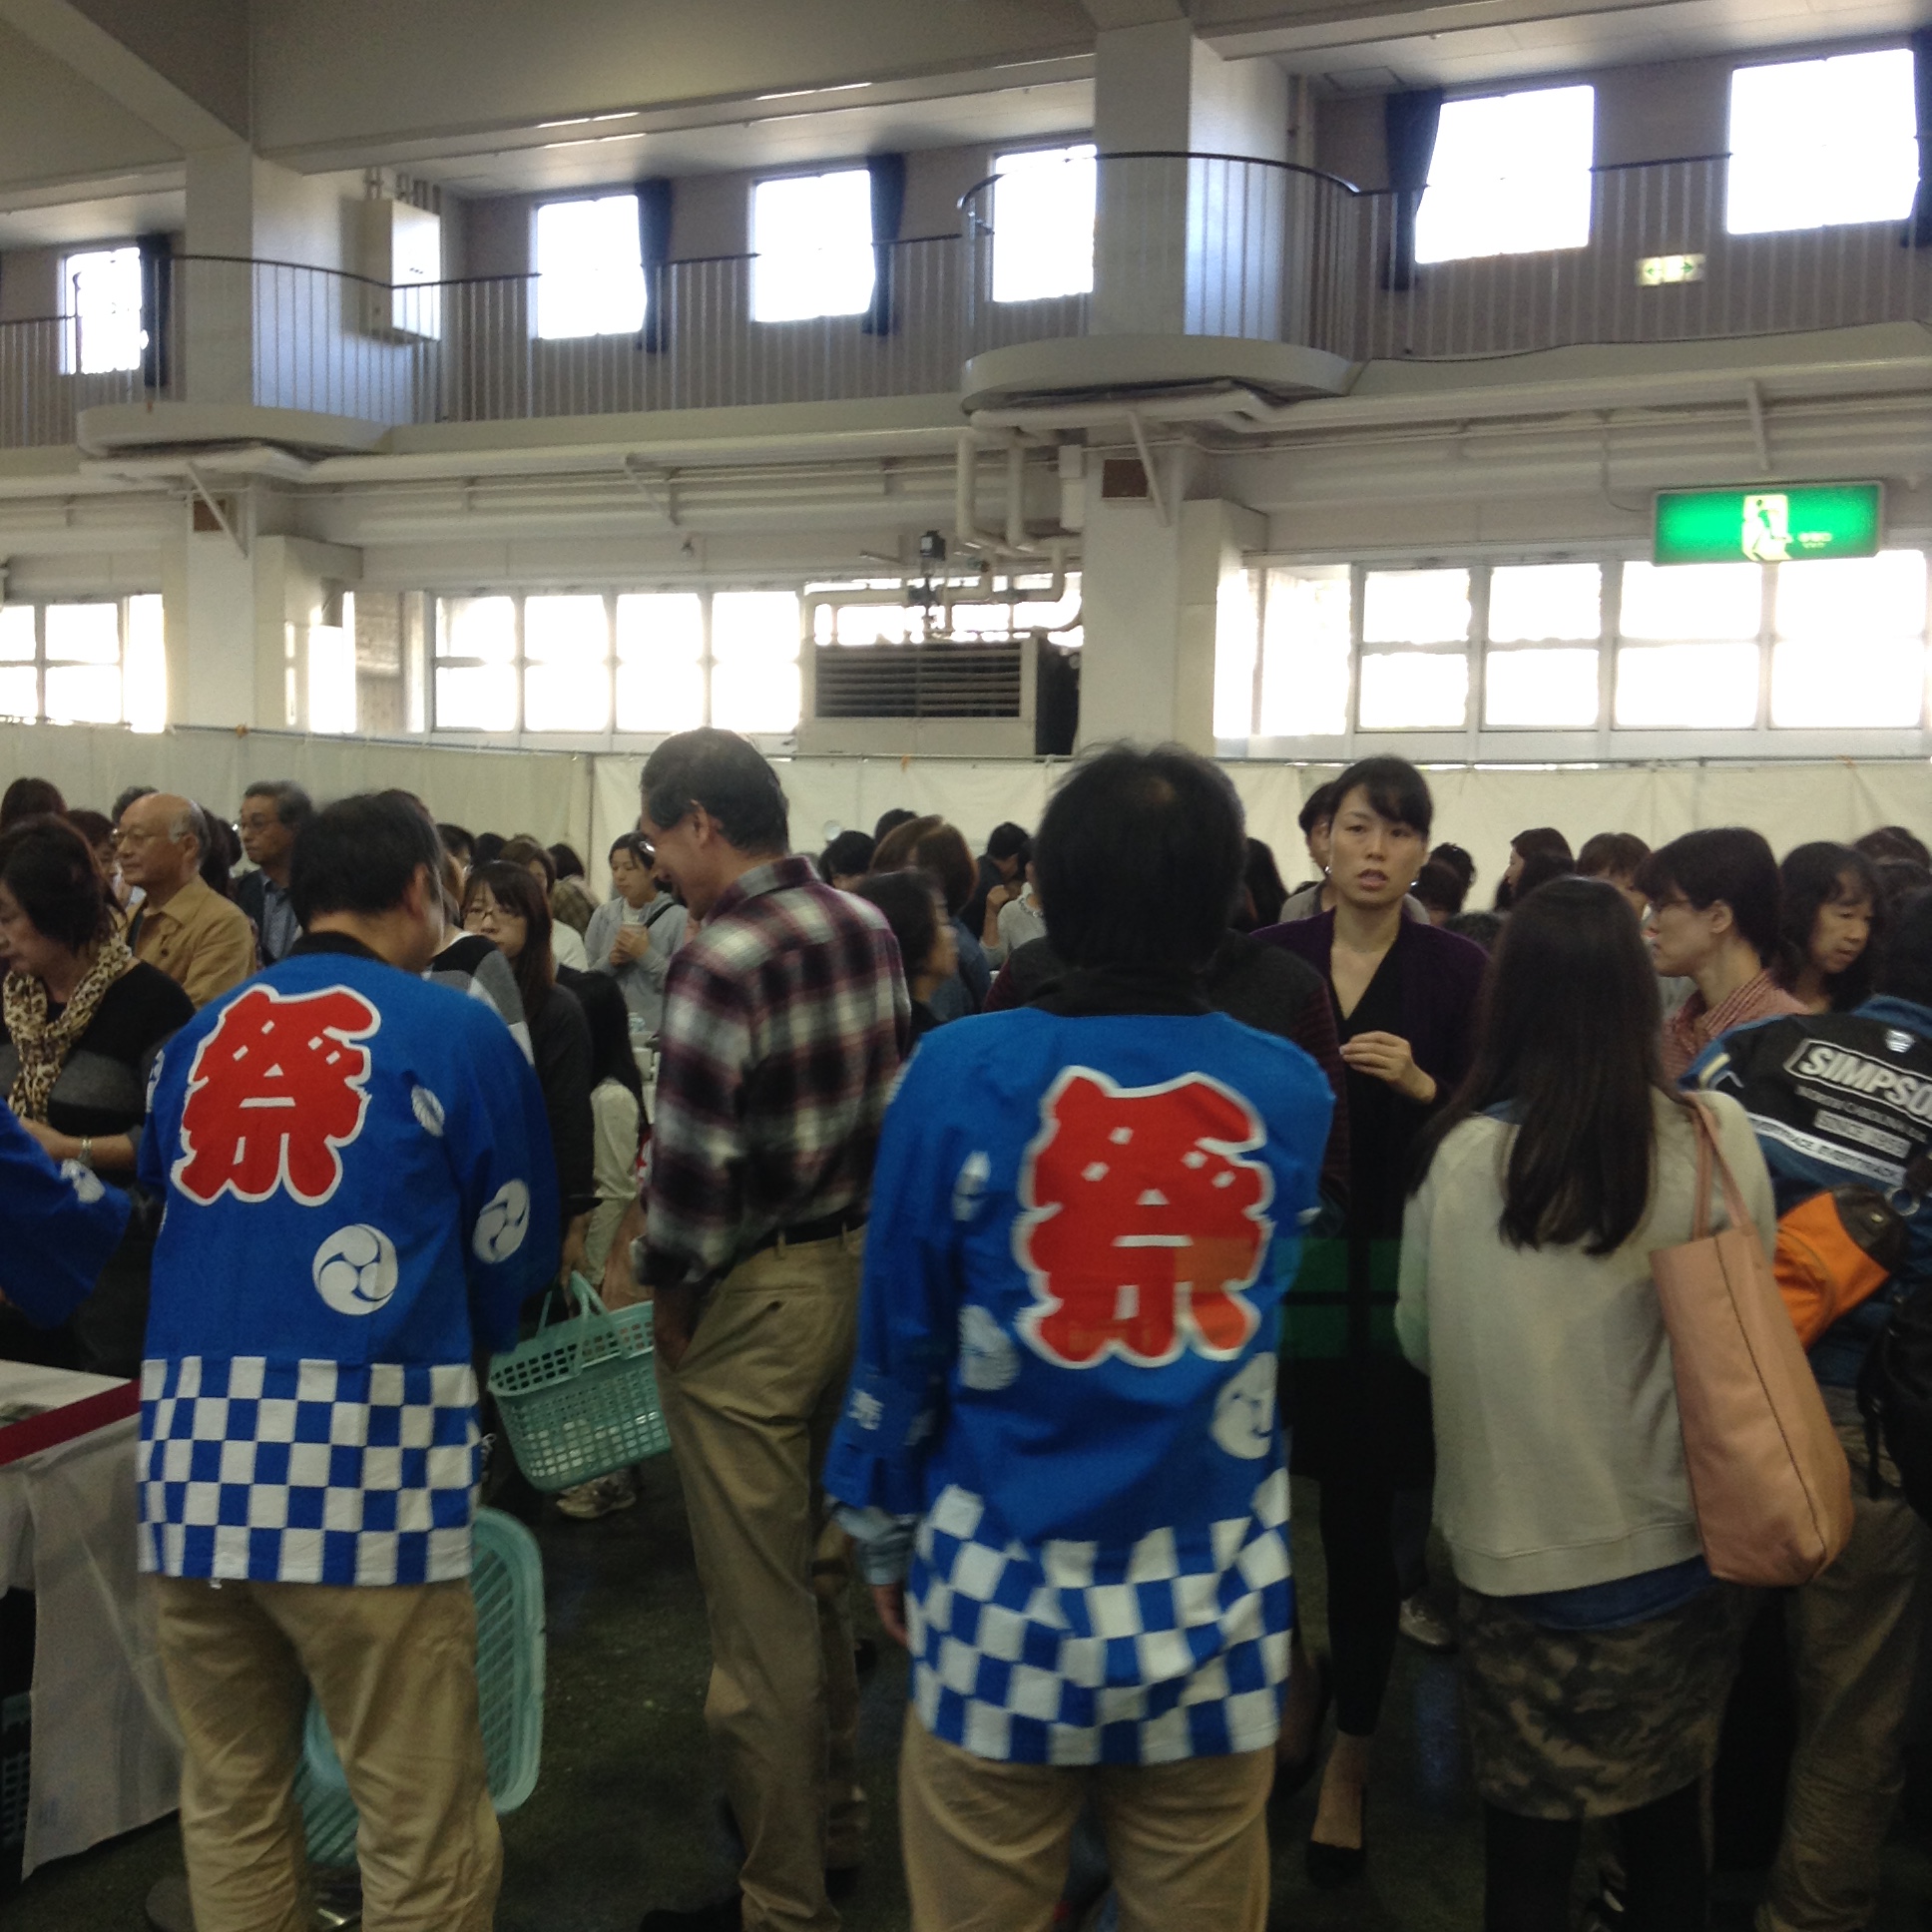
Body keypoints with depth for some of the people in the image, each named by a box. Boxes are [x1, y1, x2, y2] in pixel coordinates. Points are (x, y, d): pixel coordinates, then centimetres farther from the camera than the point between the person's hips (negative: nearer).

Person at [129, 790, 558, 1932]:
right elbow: (511, 1252, 9)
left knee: (230, 1801, 17)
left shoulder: (203, 1035, 15)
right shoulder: (454, 1031, 2)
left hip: (190, 1451, 6)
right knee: (422, 1820, 5)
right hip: (364, 1456, -5)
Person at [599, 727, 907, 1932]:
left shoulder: (723, 960, -22)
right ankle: (836, 1829, 41)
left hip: (754, 1301, -8)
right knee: (819, 1578, 24)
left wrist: (665, 1288, -9)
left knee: (761, 1619, 6)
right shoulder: (869, 928, 3)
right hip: (861, 1269, 9)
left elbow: (694, 1167, -25)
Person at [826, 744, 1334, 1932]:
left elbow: (901, 1336, -3)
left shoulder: (964, 1074, -10)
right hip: (1214, 1611, 2)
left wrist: (886, 1531, 11)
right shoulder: (1291, 1093, -4)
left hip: (1003, 1602, -1)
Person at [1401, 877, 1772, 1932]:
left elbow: (1419, 1340, 1)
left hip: (1512, 1548, -1)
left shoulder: (1459, 1153, -13)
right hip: (1671, 1543, 1)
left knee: (1527, 1839, 14)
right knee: (1666, 1824, 20)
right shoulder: (1713, 1136, -13)